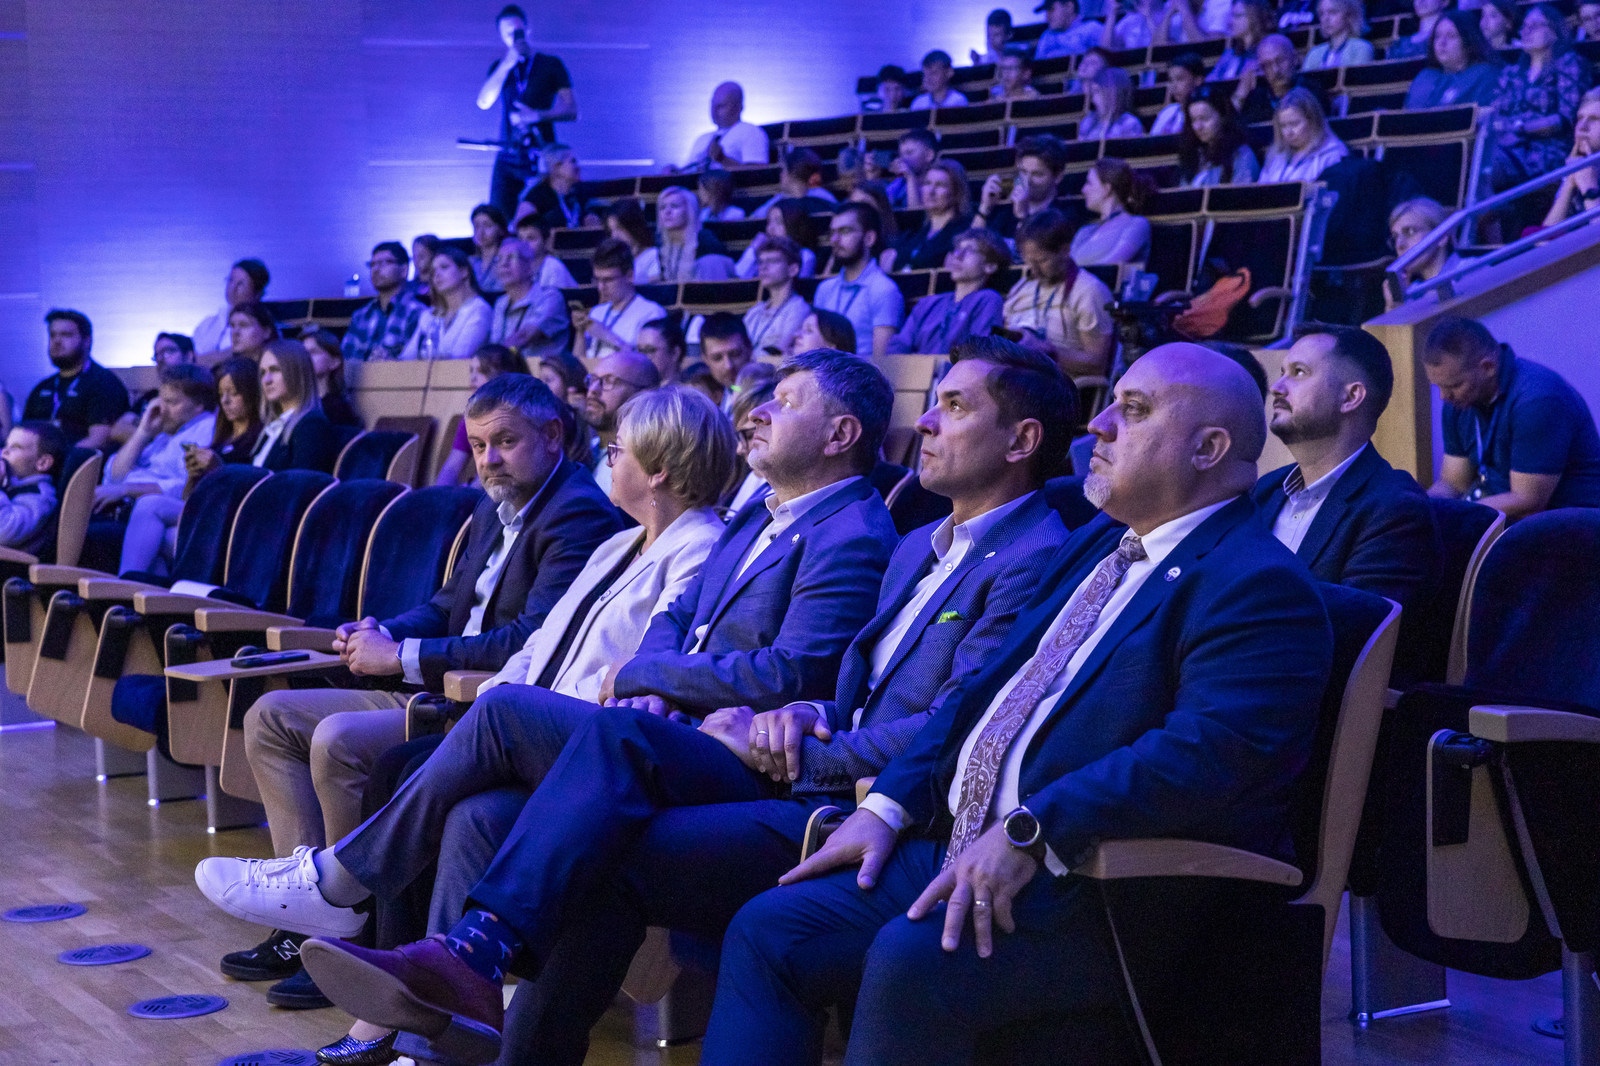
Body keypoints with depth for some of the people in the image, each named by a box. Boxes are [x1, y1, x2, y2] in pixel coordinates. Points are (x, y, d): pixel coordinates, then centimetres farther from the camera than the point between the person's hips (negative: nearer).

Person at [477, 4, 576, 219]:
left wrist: (537, 115, -15)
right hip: (508, 159, 2)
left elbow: (571, 111, 1)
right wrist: (507, 65, -9)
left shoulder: (551, 65, 6)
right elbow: (484, 103, -3)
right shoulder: (499, 68, 14)